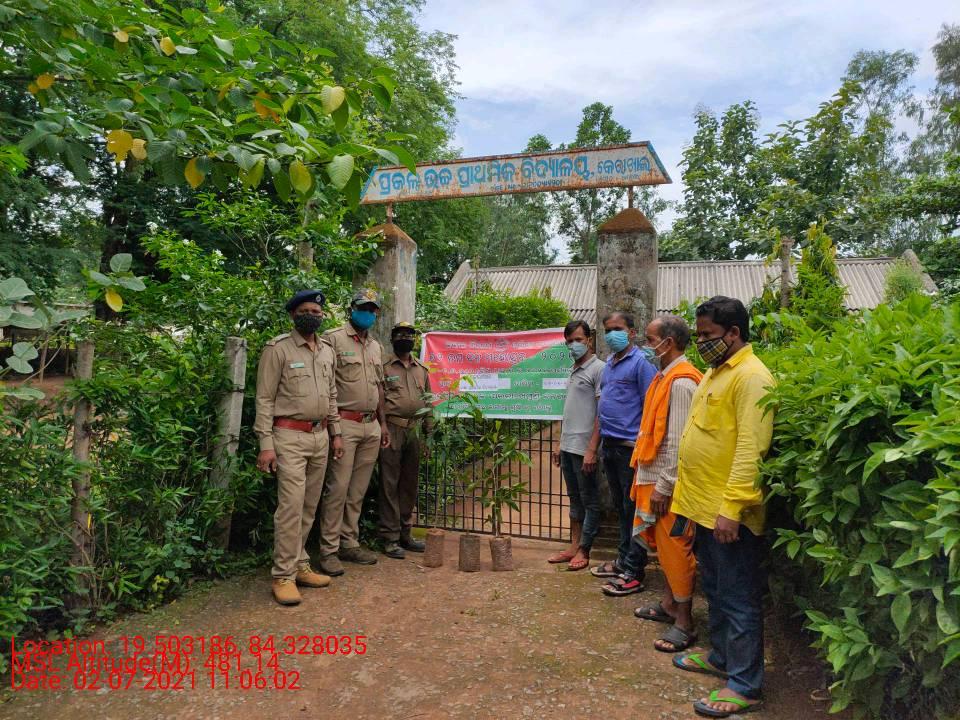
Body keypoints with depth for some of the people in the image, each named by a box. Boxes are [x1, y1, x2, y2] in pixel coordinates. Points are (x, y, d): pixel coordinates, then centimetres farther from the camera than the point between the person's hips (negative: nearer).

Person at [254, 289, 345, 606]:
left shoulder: (327, 351, 13)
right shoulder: (278, 348, -6)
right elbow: (265, 399, -8)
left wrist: (335, 433, 15)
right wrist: (266, 444, -13)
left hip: (320, 437, 6)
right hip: (290, 437, -6)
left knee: (309, 506, 10)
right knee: (291, 505, -9)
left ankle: (300, 565, 21)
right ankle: (284, 576, 0)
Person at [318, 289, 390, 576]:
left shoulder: (376, 346, 17)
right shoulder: (333, 339, -5)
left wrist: (382, 423, 19)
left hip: (371, 426, 7)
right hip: (344, 424, -7)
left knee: (358, 491, 11)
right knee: (338, 489, -5)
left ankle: (350, 544, 20)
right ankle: (329, 550, 4)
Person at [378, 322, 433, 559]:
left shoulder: (422, 369, 15)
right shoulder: (383, 367, 0)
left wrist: (428, 434, 13)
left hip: (415, 431, 5)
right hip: (392, 430, -5)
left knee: (410, 484, 11)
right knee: (390, 484, -2)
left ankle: (405, 533, 22)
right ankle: (390, 538, 5)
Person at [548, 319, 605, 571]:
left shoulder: (598, 368, -9)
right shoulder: (574, 371, 16)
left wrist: (592, 449, -18)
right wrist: (560, 445, 17)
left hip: (584, 448, -8)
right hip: (568, 447, 8)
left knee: (589, 501, 4)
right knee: (574, 498, 14)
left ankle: (583, 551, 11)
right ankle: (574, 547, 23)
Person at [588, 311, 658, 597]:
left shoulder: (641, 362, -10)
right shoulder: (609, 364, 15)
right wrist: (592, 448, 16)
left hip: (630, 447, -8)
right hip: (609, 445, 8)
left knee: (633, 509, 1)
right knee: (620, 507, 17)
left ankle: (633, 573, 11)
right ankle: (622, 561, 30)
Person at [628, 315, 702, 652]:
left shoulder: (681, 382, -19)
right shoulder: (665, 377, 12)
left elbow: (679, 442, -22)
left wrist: (664, 486, -20)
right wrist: (654, 482, 17)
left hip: (668, 483, -10)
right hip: (655, 478, 10)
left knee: (675, 549, 0)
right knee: (665, 546, 19)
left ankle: (684, 622, 12)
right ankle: (668, 605, 33)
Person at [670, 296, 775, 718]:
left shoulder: (751, 377, -16)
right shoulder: (715, 372, 14)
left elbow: (750, 448, -24)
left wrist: (730, 507, -27)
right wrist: (687, 491, 20)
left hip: (727, 512, -9)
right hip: (703, 505, 9)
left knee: (738, 599, 3)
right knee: (715, 590, 22)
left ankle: (744, 686, 16)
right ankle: (720, 657, 38)